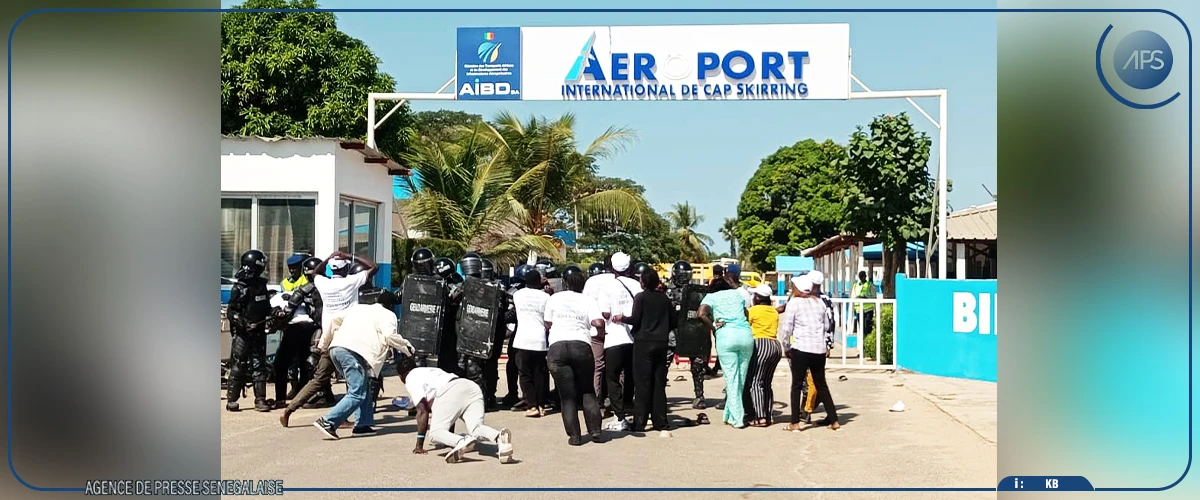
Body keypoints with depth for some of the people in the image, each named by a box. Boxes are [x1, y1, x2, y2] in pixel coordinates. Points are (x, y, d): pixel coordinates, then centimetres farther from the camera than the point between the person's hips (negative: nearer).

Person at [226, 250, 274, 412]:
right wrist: (245, 323, -23)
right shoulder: (239, 288, -9)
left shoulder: (261, 285, 10)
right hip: (242, 333, -6)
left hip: (259, 332, 6)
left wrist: (271, 317, 7)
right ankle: (231, 400, 7)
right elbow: (231, 312, -12)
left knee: (259, 366, 4)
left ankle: (260, 400, 7)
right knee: (238, 367, -2)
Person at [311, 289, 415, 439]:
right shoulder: (387, 315, 11)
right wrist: (407, 347, 9)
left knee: (364, 387, 20)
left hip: (336, 348, 8)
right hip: (353, 352, -8)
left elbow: (333, 319, 27)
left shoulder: (357, 307, 31)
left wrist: (324, 342, 33)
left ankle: (362, 424, 16)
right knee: (357, 394, -8)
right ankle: (327, 422, -18)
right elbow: (390, 335, -5)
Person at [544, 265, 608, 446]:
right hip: (581, 345, 0)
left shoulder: (554, 299, 12)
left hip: (556, 347, 0)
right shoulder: (588, 301, 7)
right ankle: (596, 431, 10)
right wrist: (601, 335, 10)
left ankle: (574, 436, 2)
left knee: (567, 396, 5)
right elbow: (598, 322, -9)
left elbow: (548, 324, 18)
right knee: (588, 392, 16)